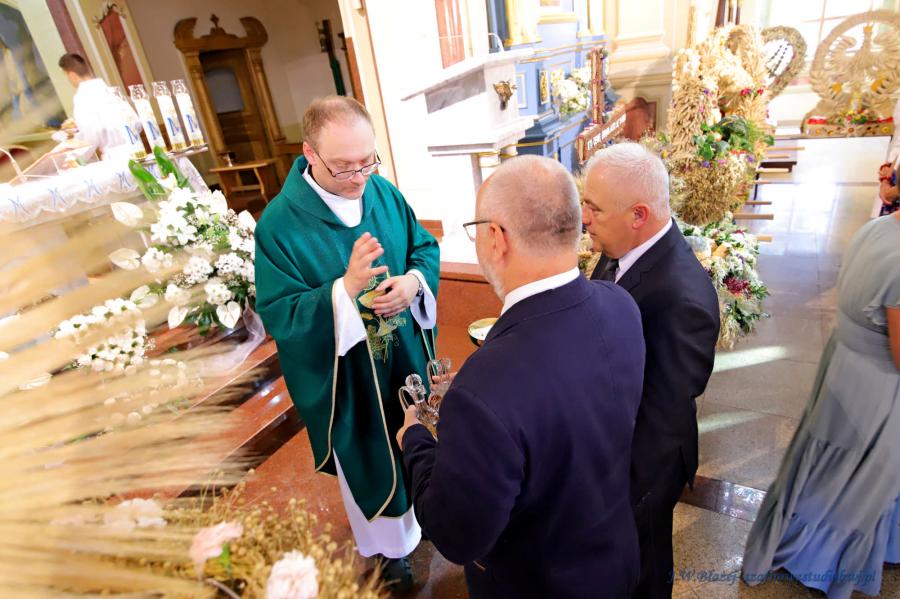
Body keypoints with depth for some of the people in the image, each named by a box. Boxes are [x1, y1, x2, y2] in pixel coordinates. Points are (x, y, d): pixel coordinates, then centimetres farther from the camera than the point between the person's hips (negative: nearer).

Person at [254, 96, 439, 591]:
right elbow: (275, 313, -21)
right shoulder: (279, 224, -21)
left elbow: (425, 247, 4)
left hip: (408, 357, 5)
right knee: (370, 460, 18)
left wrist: (413, 282, -19)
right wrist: (344, 289, -36)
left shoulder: (385, 193, -7)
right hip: (345, 376, -4)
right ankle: (389, 544, 48)